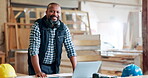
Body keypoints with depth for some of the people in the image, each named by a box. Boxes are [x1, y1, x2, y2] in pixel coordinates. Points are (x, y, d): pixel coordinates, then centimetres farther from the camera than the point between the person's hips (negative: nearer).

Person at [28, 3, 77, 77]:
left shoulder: (64, 28, -3)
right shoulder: (37, 26, -13)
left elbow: (70, 50, -1)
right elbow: (34, 50, -20)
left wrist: (76, 70, -10)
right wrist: (38, 71, -29)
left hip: (54, 66, 3)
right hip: (38, 65, -3)